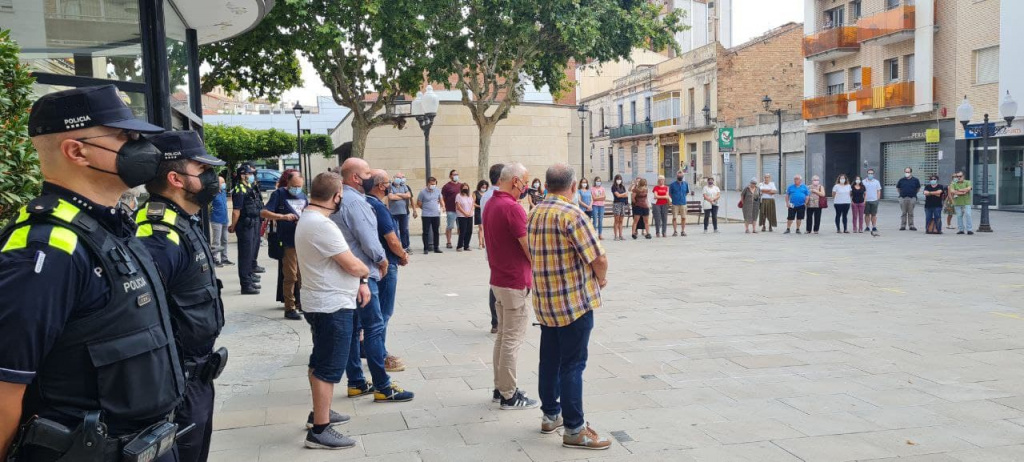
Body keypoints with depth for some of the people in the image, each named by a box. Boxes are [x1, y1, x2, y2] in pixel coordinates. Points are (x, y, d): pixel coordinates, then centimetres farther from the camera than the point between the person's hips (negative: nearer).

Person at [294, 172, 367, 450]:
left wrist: (360, 281, 3)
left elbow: (339, 262, 13)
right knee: (329, 368, -5)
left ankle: (319, 413, 33)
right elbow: (352, 265, -22)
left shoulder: (308, 219, 10)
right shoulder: (322, 225, -24)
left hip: (324, 304, 11)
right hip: (333, 307, -11)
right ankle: (319, 431, 1)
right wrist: (365, 272, -1)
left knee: (320, 362, 20)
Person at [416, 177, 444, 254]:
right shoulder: (423, 192, -7)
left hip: (436, 214, 4)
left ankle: (436, 247, 19)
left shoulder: (437, 191, 5)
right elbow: (418, 203, 2)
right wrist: (425, 209, 6)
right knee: (426, 232, 0)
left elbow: (440, 200, 21)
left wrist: (443, 206, 6)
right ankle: (426, 249, 6)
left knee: (436, 232, 9)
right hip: (426, 215, -4)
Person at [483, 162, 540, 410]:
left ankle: (500, 388, 25)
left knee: (503, 336, 17)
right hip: (516, 283, -9)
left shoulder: (490, 204, 9)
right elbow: (530, 249, -19)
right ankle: (509, 396, 7)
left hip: (498, 280, 9)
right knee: (513, 339, -1)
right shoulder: (512, 208, -20)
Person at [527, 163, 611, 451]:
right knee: (572, 365, -2)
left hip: (545, 301, 8)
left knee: (549, 360, 16)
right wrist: (601, 278, 3)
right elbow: (599, 258, -18)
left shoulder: (534, 214, 8)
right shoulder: (571, 214, -17)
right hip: (575, 301, -8)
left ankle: (550, 415, 28)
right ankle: (574, 429, 4)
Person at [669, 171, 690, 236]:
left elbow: (687, 192, 18)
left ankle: (683, 231, 13)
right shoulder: (673, 184, -1)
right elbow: (670, 193, 9)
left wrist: (683, 196, 9)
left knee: (683, 218, 3)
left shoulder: (686, 184, 5)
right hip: (675, 203, -2)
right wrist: (675, 197, 4)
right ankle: (675, 231, 6)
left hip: (683, 203, 2)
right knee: (674, 217, -2)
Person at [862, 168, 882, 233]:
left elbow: (879, 191, 9)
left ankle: (874, 227, 5)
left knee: (874, 215, 1)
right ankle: (867, 227, 10)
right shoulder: (863, 182, 5)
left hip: (874, 201, 0)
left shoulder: (876, 182, 8)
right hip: (866, 201, 0)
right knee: (867, 214, 3)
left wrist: (877, 199, 0)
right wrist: (863, 199, -2)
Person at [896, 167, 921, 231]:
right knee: (903, 213, 3)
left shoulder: (915, 180, 5)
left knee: (911, 213, 3)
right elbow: (897, 188, 18)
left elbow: (918, 189, 15)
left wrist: (913, 193, 8)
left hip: (912, 198, -1)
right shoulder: (901, 180, 7)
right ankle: (903, 226, 8)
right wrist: (902, 193, 10)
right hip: (903, 198, 1)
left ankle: (911, 226, 8)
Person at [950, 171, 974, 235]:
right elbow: (952, 191, -9)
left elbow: (968, 188, -13)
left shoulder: (967, 182, 6)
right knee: (959, 216, 3)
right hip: (957, 203, 2)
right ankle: (960, 229, 9)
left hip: (966, 202, -2)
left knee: (968, 215, -8)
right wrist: (962, 192, -12)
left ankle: (969, 230, -7)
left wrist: (958, 190, -9)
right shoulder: (953, 184, 9)